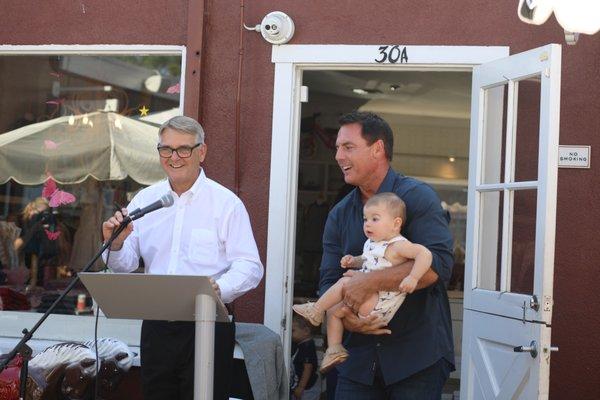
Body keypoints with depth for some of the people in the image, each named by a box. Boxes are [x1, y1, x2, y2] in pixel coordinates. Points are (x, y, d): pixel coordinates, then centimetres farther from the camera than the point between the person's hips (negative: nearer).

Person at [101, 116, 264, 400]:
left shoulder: (226, 203, -3)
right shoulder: (144, 200, 10)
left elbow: (250, 266, -9)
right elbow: (126, 265, 8)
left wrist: (219, 288, -27)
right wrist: (116, 244, -14)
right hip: (156, 326, 4)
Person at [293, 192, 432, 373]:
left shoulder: (397, 245, -15)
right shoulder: (371, 244, 14)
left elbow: (424, 253, -28)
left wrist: (413, 278, -36)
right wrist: (353, 261, 13)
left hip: (380, 305, -10)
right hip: (367, 298, 10)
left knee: (345, 282, -19)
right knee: (335, 310, 12)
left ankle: (316, 311, -3)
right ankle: (334, 349, 12)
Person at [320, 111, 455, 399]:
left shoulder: (417, 197, -8)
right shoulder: (339, 215, 10)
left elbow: (438, 264, -22)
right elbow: (329, 280, 6)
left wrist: (370, 283, -26)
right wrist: (343, 315, -17)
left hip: (418, 354, -5)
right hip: (359, 355, 5)